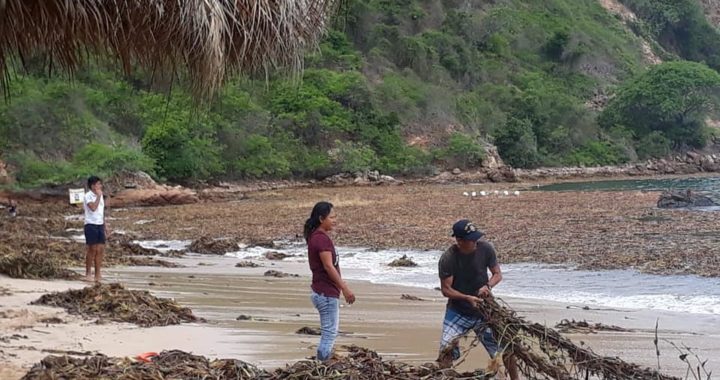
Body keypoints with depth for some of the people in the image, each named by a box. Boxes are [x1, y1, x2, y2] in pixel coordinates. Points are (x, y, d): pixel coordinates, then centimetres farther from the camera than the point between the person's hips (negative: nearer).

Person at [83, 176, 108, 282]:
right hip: (91, 225, -7)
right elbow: (93, 208, -25)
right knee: (92, 249, -4)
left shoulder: (100, 195, 14)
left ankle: (97, 275, 7)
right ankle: (87, 274, 7)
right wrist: (98, 196, -18)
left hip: (100, 225, 7)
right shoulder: (88, 196, -9)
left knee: (100, 249, 3)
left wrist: (105, 225, 18)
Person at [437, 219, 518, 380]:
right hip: (458, 311, -2)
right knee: (446, 348, -14)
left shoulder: (485, 248, -13)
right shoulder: (447, 259, -20)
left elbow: (498, 274, -1)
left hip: (484, 309, 2)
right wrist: (468, 298, -29)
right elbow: (446, 289, -15)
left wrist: (488, 286, -23)